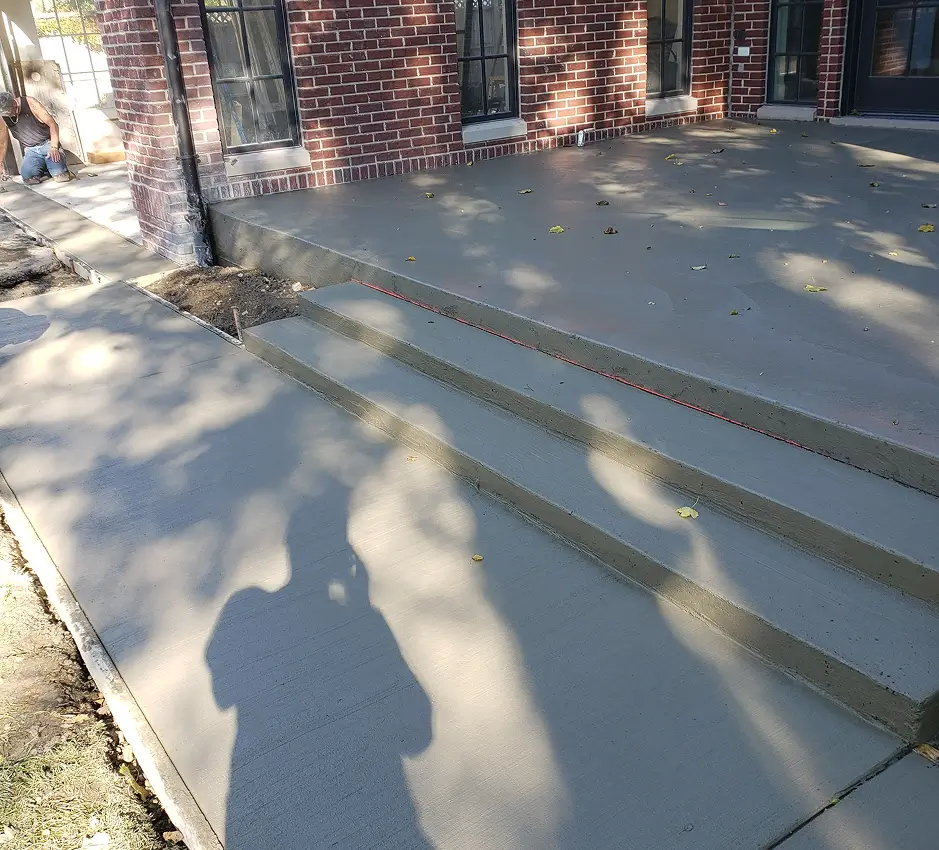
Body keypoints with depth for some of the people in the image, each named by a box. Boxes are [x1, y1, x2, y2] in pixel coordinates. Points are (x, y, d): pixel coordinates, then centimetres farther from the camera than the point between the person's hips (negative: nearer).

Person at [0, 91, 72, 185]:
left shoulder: (30, 103, -11)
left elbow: (52, 124, -11)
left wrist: (54, 147, -22)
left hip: (48, 144, -3)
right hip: (31, 150, 3)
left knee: (61, 177, -26)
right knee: (28, 179, -21)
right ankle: (44, 170, 11)